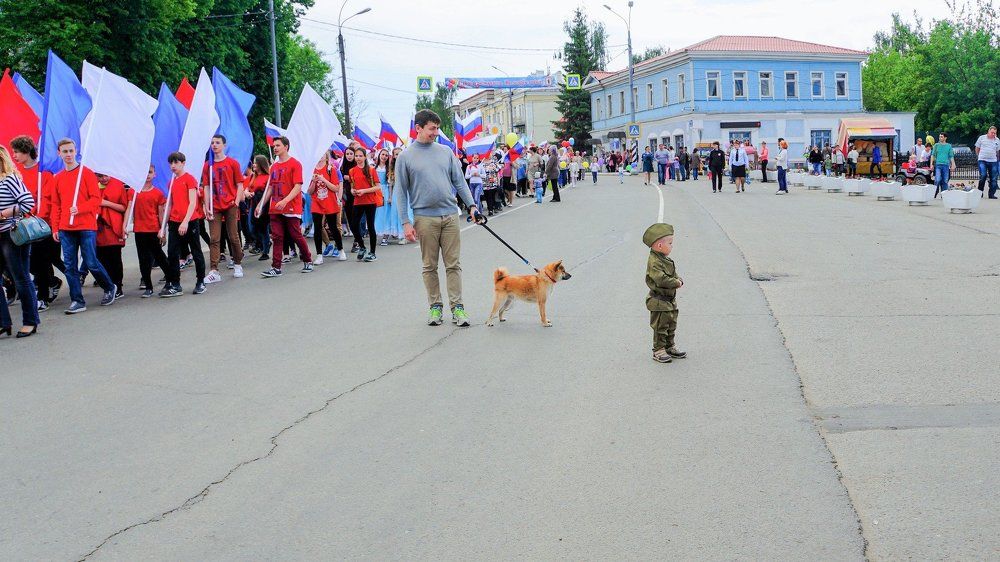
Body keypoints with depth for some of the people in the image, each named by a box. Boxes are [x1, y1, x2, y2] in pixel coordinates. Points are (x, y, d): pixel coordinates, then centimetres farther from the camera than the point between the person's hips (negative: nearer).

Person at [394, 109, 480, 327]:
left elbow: (459, 181, 12)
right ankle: (435, 306, 14)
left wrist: (471, 205, 1)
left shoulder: (446, 151, 11)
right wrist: (406, 222, -5)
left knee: (453, 265, 1)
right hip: (425, 218, -2)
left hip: (450, 215, 2)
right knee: (430, 266, 5)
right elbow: (401, 192, 1)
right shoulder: (406, 157, 2)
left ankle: (457, 307, 5)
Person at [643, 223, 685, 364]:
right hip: (659, 301, -10)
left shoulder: (667, 260, 11)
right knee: (660, 326, -3)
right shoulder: (654, 262, -21)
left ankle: (669, 347, 30)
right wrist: (676, 283, -20)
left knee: (671, 325, 18)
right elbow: (661, 279, -30)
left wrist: (679, 280, -3)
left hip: (670, 300, 10)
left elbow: (674, 274, 18)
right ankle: (658, 351, 5)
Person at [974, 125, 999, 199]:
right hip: (982, 160, -3)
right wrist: (978, 156, 8)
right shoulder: (981, 138, 3)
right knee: (983, 176, -13)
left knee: (993, 178, 2)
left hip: (993, 161, 3)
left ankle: (992, 194, 8)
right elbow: (977, 148, 11)